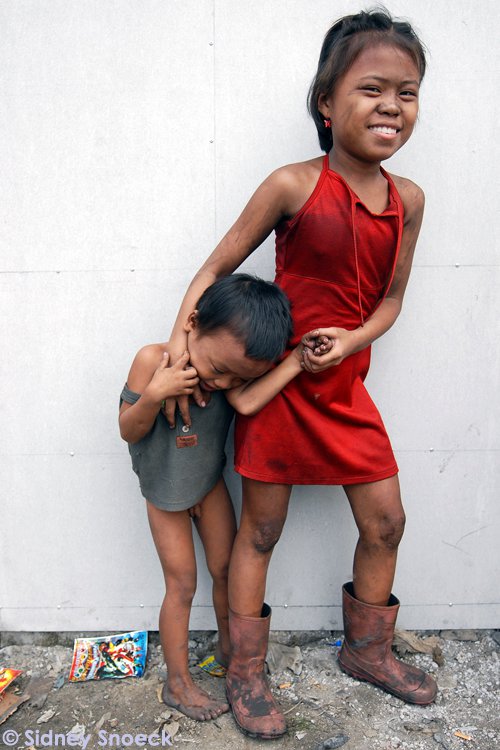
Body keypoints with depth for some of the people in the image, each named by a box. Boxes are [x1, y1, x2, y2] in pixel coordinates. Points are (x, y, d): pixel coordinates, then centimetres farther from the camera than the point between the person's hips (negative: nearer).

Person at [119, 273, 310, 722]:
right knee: (182, 585, 5)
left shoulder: (235, 367, -17)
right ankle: (178, 684, 25)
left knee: (226, 569, 14)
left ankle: (229, 647, 41)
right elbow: (129, 431, -19)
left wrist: (297, 361, -43)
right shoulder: (154, 360, -27)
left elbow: (246, 402, -38)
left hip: (210, 485, 4)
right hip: (164, 493, -3)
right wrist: (154, 395, -37)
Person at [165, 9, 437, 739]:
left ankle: (366, 649, 39)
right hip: (277, 382, -5)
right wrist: (179, 348, -16)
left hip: (345, 387, 6)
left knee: (385, 521, 12)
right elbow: (216, 268, -8)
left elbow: (391, 297, 8)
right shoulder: (294, 186, -14)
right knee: (260, 530, 8)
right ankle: (245, 675, 30)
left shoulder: (408, 198, 2)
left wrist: (353, 339, -12)